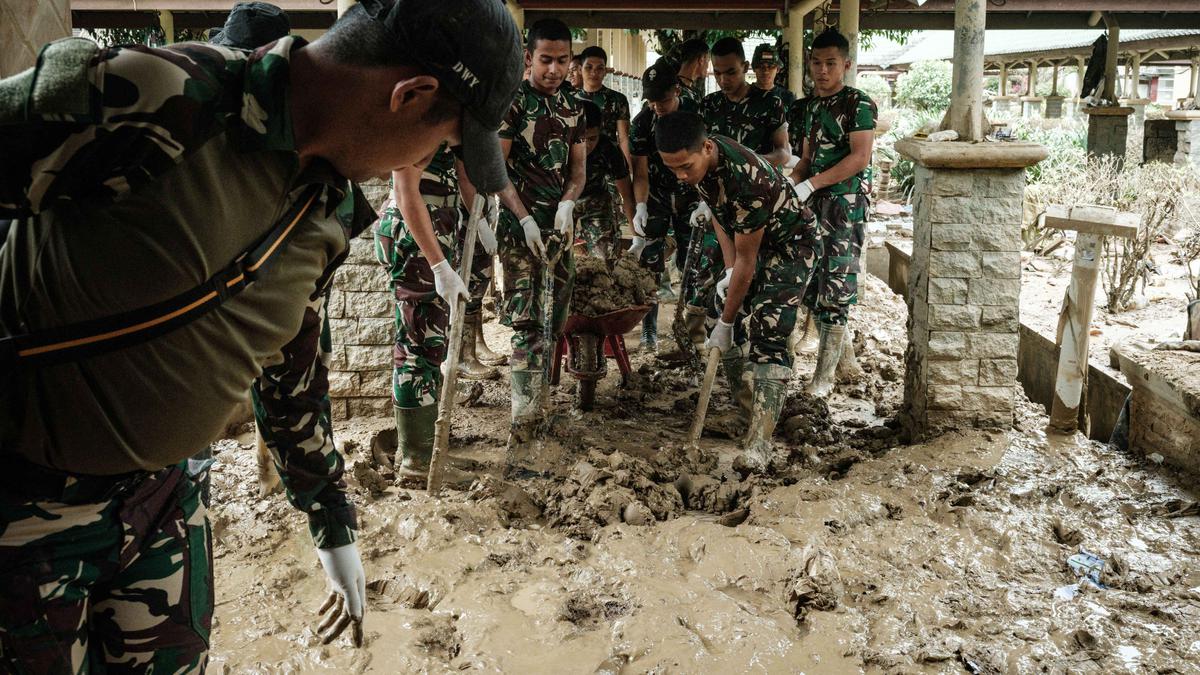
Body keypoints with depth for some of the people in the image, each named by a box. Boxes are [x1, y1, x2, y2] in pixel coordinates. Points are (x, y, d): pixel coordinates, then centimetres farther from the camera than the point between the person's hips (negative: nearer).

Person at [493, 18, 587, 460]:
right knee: (527, 324, -12)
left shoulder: (572, 108, 14)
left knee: (552, 322, 10)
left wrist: (567, 202, -8)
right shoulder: (511, 101, -4)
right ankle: (523, 432, -12)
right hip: (521, 225, -6)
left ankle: (533, 405, 26)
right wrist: (525, 219, -17)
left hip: (560, 225, 6)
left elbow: (578, 168, 14)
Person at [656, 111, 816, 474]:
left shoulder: (745, 179, -38)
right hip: (745, 240, 8)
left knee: (766, 335, -19)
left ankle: (759, 442, -21)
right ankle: (746, 408, 22)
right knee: (734, 334, 6)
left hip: (789, 244, -8)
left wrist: (725, 323, -21)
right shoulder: (699, 159, -13)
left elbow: (746, 261, -30)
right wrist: (729, 269, -5)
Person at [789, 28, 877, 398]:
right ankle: (836, 346, 27)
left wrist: (809, 184, -20)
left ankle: (824, 375, -2)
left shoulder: (858, 103, -7)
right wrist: (789, 183, -1)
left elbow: (860, 158, -16)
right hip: (814, 203, 7)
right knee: (811, 283, 9)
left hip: (845, 203, -7)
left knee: (835, 287, -7)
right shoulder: (811, 105, 15)